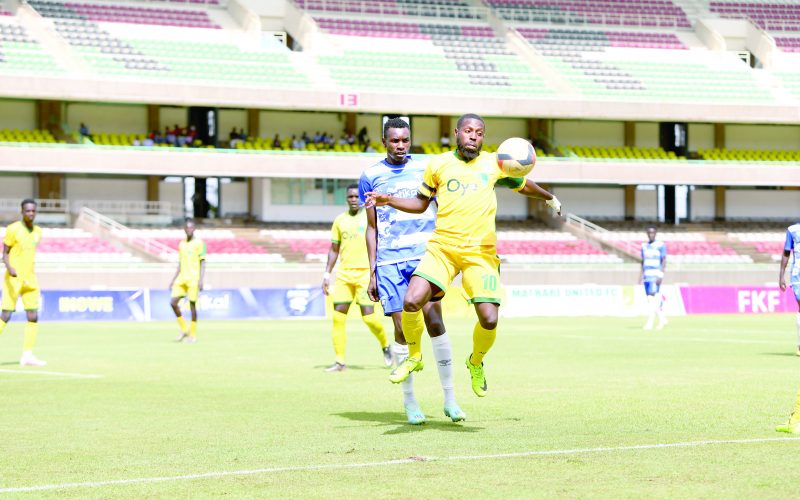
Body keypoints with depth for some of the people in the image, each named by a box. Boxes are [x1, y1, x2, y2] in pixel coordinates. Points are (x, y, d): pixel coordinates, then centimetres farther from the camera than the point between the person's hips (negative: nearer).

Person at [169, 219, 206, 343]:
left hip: (193, 278, -6)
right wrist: (173, 280, 16)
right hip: (182, 278, 6)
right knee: (173, 302, -6)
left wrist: (201, 280, -16)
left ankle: (193, 335, 5)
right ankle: (184, 329, 8)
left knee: (192, 305, -4)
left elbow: (203, 263, -7)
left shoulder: (199, 243, -3)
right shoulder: (181, 244, 15)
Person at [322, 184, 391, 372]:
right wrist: (327, 274, 11)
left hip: (365, 272, -4)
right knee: (338, 316, -4)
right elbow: (334, 249, 17)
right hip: (344, 273, 4)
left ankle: (385, 345, 19)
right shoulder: (340, 220, 12)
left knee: (368, 316, -10)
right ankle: (340, 361, 2)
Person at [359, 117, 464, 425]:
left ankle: (449, 397, -7)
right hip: (389, 261, 0)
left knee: (433, 318, -14)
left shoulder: (425, 169, 9)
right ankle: (409, 402, 7)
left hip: (425, 254, 0)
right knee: (402, 327, -3)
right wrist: (372, 272, 7)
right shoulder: (371, 176, 8)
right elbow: (372, 227, 12)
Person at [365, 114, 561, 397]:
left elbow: (523, 185, 27)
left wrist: (550, 199, 40)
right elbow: (421, 203, 18)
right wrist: (388, 201, 5)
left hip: (480, 252, 0)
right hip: (442, 246, 0)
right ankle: (414, 356, 7)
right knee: (411, 302, -21)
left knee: (489, 319, -14)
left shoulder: (494, 163, 9)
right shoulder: (438, 164, 8)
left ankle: (476, 362, 20)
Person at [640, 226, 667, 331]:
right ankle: (662, 319, 20)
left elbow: (664, 261, -7)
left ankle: (650, 322, -18)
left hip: (656, 275, -6)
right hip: (646, 276, 6)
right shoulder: (644, 246, 15)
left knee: (653, 297, -15)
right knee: (650, 299, 6)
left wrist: (661, 275, -16)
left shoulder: (661, 245, -3)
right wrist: (641, 275, 13)